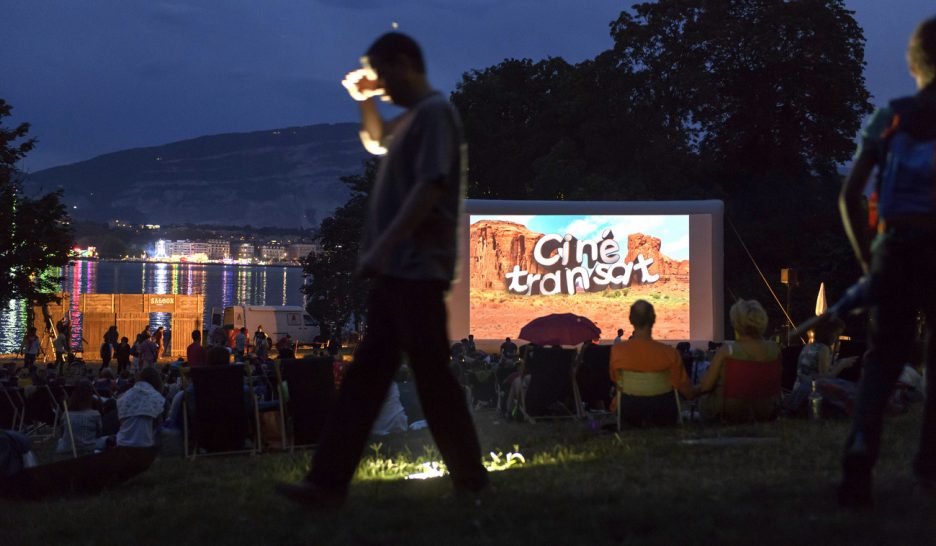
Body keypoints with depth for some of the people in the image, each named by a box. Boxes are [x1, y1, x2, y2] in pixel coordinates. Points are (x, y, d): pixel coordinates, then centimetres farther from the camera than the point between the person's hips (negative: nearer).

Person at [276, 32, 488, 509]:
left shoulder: (435, 112, -10)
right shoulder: (412, 116, 19)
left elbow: (429, 189, -21)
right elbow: (378, 140, 41)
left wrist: (381, 247, -25)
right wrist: (365, 99, 24)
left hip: (417, 271, -10)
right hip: (396, 271, 10)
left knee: (432, 378, -1)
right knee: (364, 377, 6)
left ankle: (470, 478, 12)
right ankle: (328, 482, 7)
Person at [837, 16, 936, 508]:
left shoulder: (887, 119, 5)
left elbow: (848, 197, 1)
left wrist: (866, 258, 11)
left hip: (895, 252, 1)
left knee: (881, 363, 5)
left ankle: (858, 465, -16)